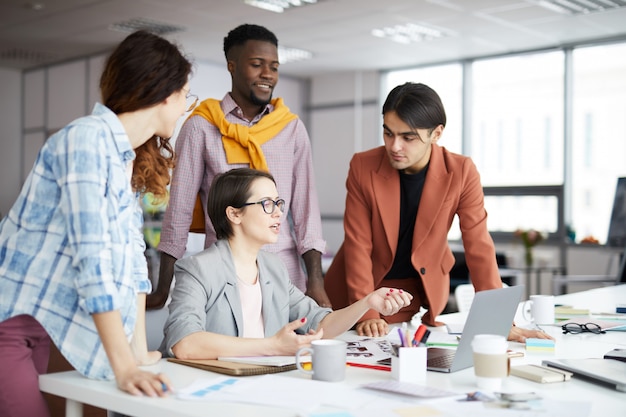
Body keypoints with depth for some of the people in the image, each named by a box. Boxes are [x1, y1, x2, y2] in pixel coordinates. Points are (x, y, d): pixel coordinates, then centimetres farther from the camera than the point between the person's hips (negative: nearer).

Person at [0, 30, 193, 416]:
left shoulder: (131, 160, 9)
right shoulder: (87, 138, -18)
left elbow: (130, 255, 8)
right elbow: (91, 255, -25)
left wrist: (139, 353, 5)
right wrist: (124, 367, -26)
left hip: (39, 325, 8)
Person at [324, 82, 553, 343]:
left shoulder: (461, 172, -17)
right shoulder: (362, 167, -17)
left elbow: (478, 248, -14)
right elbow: (358, 244, -15)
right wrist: (366, 313, -22)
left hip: (422, 292, 0)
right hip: (360, 291, 0)